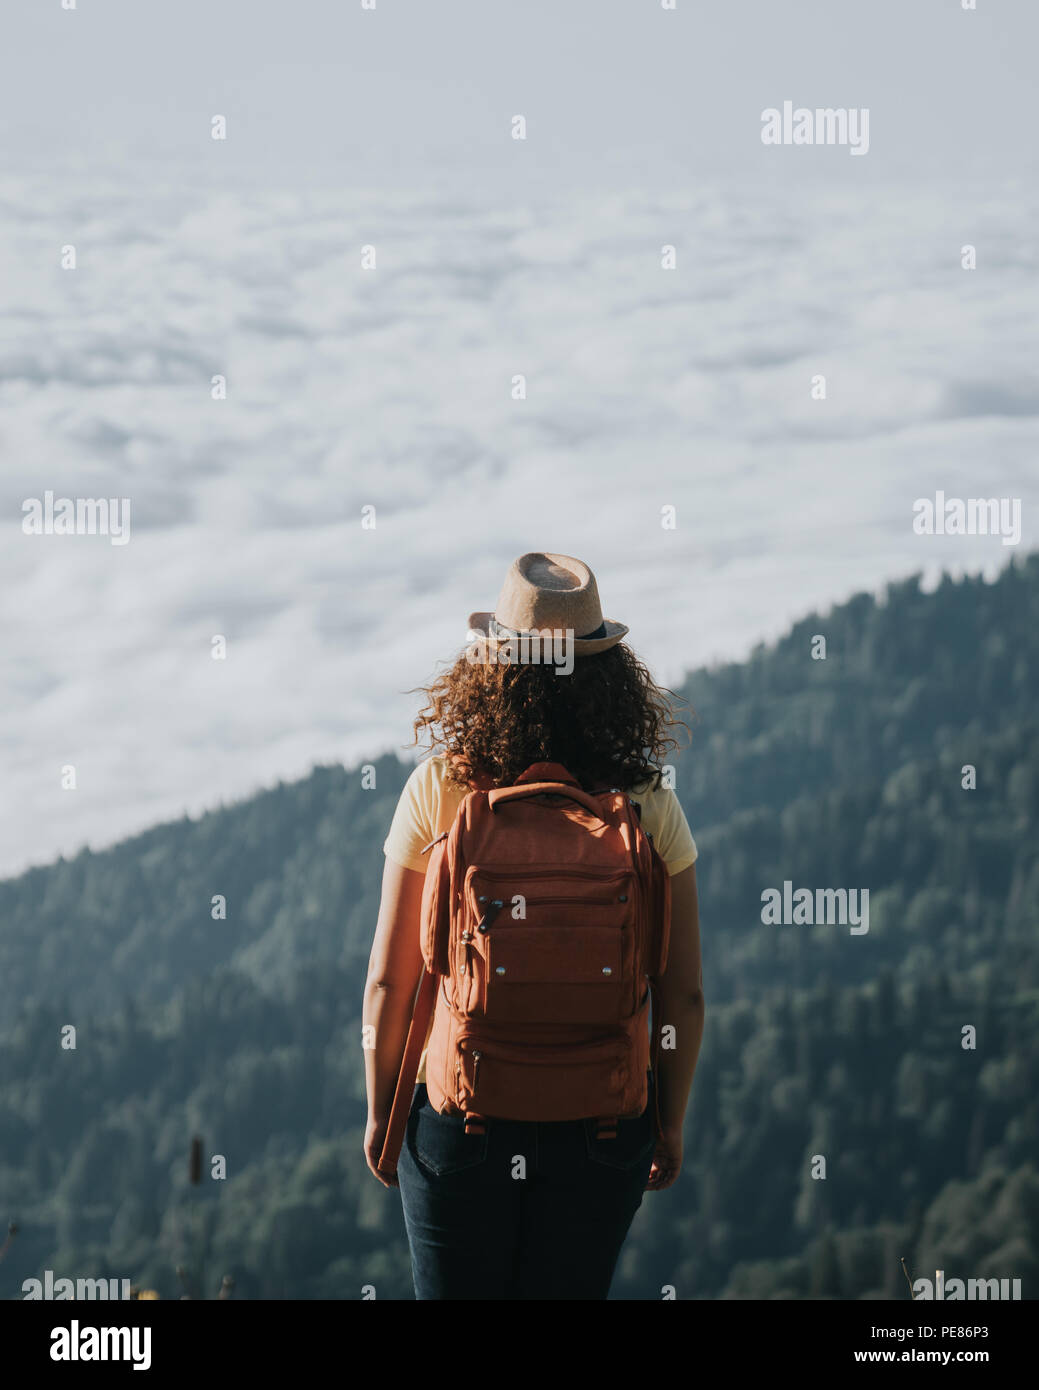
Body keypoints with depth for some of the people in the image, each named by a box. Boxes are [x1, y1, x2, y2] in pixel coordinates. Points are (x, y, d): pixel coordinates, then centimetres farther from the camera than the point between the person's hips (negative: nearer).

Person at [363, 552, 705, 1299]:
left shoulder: (439, 790, -11)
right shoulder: (648, 805, -8)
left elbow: (389, 983, -7)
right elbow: (685, 996, -3)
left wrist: (381, 1113, 7)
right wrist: (671, 1124, 12)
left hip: (462, 1120, -1)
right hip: (603, 1125, 1)